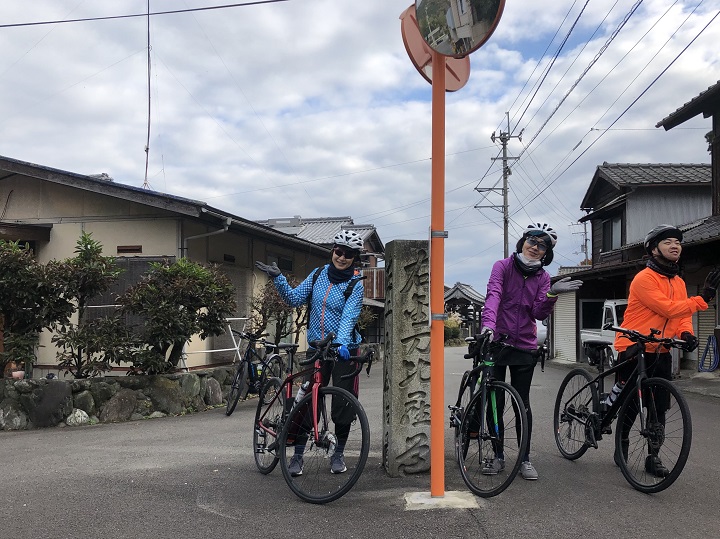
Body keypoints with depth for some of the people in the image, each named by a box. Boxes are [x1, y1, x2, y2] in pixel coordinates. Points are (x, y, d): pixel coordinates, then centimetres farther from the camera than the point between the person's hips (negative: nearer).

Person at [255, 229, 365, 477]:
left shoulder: (355, 285, -8)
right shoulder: (318, 274, 3)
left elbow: (348, 317, -21)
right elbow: (294, 299, 2)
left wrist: (341, 342, -37)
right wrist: (278, 279, -12)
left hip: (344, 351, -3)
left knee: (342, 405, 3)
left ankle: (338, 454, 21)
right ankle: (297, 454, 9)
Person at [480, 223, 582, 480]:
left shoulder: (543, 278, 6)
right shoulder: (503, 266, -3)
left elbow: (539, 314, -5)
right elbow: (493, 295, -20)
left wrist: (552, 295, -24)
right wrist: (488, 323, -37)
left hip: (524, 347, 2)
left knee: (522, 404, 3)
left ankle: (525, 459, 14)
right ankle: (498, 456, 18)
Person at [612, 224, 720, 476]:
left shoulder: (679, 282, 10)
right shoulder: (644, 279, -15)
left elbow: (683, 315, 9)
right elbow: (668, 309, -24)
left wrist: (686, 333, -12)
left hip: (660, 352, 7)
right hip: (634, 349, -7)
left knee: (659, 407, 6)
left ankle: (653, 456, 15)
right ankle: (622, 444, 25)